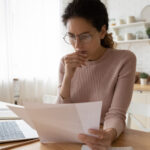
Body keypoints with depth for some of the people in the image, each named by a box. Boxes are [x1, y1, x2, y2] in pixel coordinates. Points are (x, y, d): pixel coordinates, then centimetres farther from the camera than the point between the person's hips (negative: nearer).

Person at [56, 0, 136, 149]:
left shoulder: (124, 60, -11)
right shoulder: (66, 63, -1)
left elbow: (116, 114, -14)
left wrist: (109, 135, -33)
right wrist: (68, 77, -17)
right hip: (73, 138, 1)